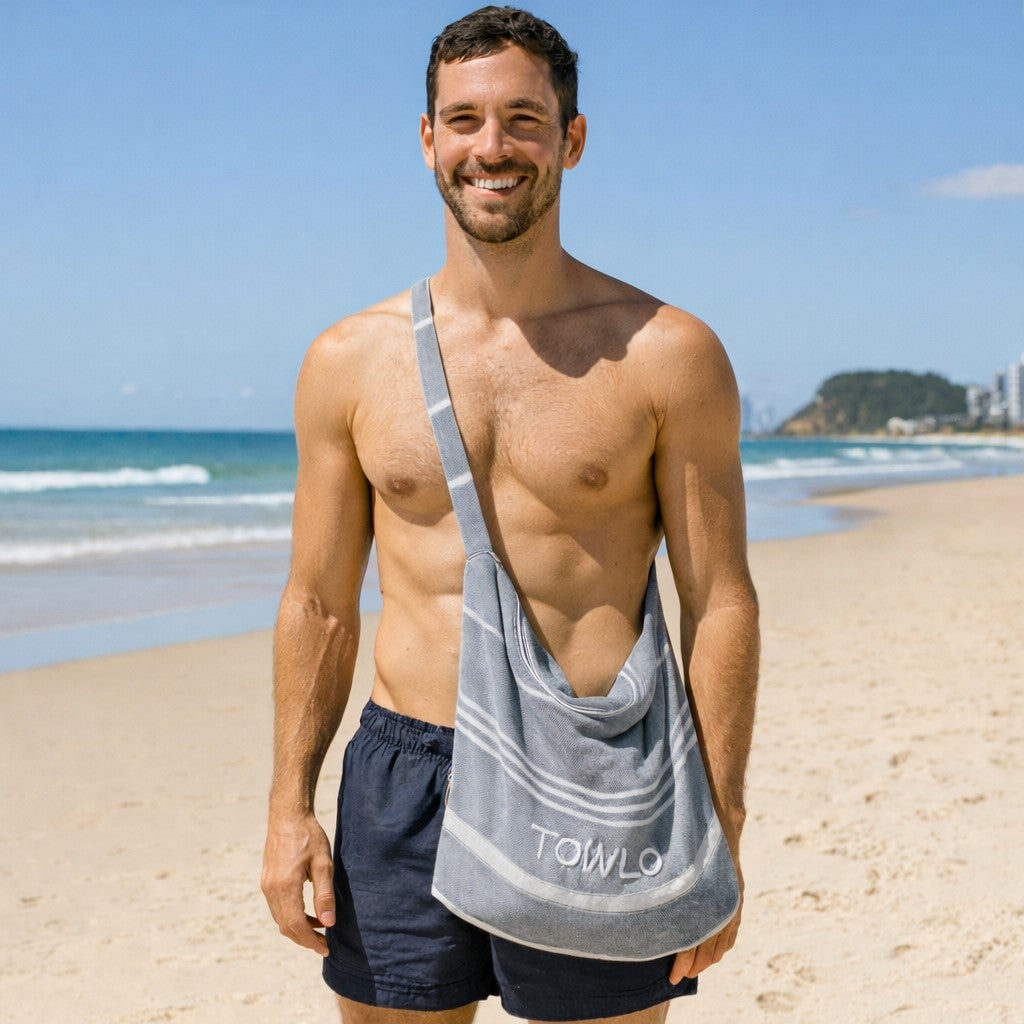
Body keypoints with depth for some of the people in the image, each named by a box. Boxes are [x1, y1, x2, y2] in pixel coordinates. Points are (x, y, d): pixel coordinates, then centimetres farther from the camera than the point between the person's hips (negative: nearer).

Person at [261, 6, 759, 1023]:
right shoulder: (351, 359, 6)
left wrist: (719, 829, -5)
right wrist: (289, 806, 5)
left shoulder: (667, 354, -1)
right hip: (401, 780, 2)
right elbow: (318, 605, 10)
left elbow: (719, 604, -1)